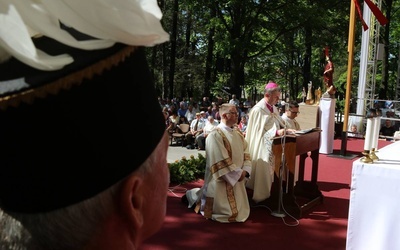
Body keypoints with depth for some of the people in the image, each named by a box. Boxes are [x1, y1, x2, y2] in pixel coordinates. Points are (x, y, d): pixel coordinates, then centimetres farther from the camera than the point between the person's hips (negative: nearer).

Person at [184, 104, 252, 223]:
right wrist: (237, 173, -17)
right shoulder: (215, 135, -17)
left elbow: (246, 154, 9)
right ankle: (194, 196, 16)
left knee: (241, 212, 20)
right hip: (221, 181, -9)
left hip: (237, 180, 9)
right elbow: (221, 160, -22)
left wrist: (245, 170, -8)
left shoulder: (238, 134, 10)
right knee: (226, 213, -4)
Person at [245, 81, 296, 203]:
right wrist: (277, 132, -30)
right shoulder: (258, 110, -15)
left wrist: (286, 129, -4)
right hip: (262, 148, -8)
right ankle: (260, 197, 8)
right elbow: (260, 131, -18)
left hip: (273, 146, 8)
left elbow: (278, 124, 16)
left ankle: (268, 194, 24)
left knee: (271, 171, 13)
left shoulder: (273, 108, 11)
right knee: (262, 172, -2)